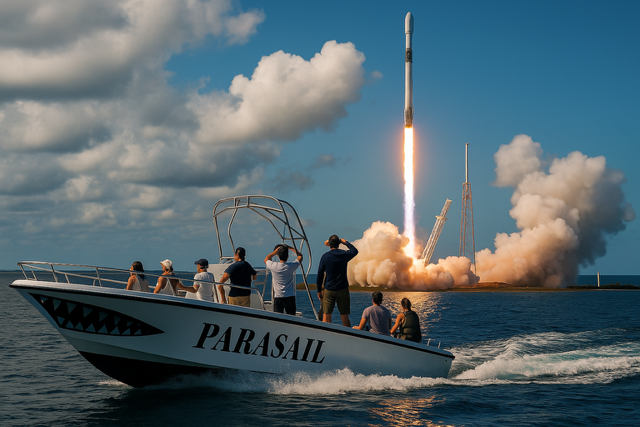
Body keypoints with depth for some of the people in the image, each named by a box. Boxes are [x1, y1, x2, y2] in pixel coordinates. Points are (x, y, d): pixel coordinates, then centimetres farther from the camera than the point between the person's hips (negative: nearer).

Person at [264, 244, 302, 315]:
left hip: (277, 297, 0)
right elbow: (300, 256, 12)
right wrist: (291, 248, 17)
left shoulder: (274, 266, -8)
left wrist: (275, 251, 16)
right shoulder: (291, 266, -8)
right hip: (290, 297, 0)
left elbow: (266, 259, 16)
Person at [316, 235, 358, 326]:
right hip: (342, 289, 1)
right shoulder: (344, 254, -4)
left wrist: (319, 290, 7)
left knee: (326, 315, 4)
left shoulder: (325, 256, -6)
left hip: (328, 290, -1)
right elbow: (355, 251, 20)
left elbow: (320, 274, -1)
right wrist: (345, 242, 31)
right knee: (344, 315, 5)